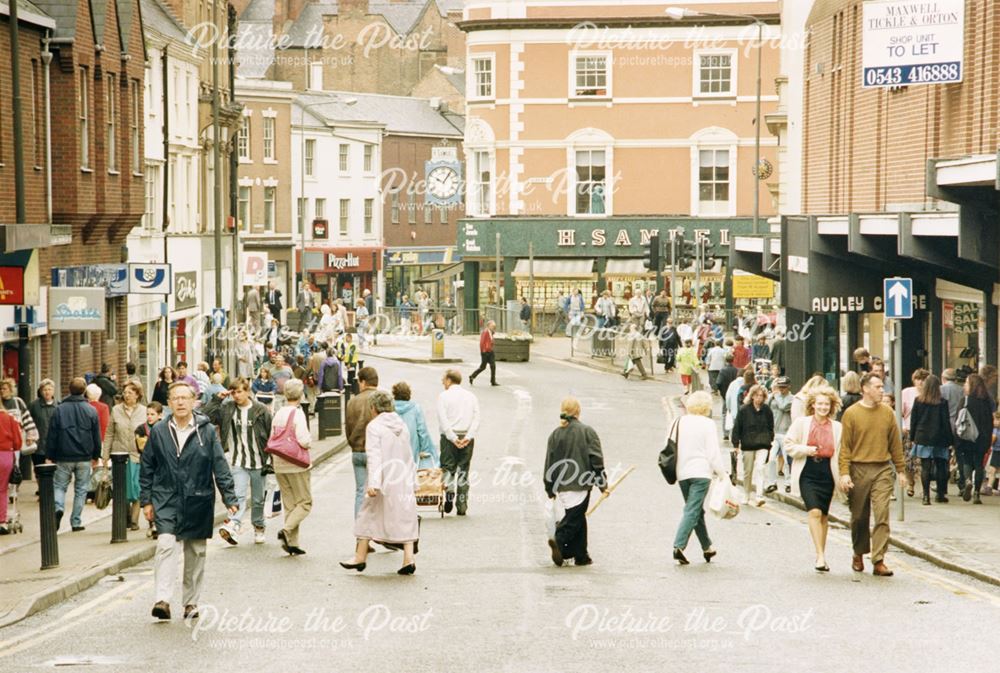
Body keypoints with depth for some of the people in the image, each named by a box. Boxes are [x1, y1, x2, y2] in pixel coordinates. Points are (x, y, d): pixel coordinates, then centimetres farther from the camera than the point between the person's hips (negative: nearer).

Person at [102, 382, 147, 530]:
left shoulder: (144, 411, 2)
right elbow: (109, 434, 7)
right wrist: (105, 455, 3)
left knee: (136, 489, -2)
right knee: (122, 489, 4)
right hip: (119, 454, 1)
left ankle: (134, 520, 5)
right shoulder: (116, 410, 4)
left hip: (137, 455, -1)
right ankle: (127, 517, 22)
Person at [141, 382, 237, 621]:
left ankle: (191, 602, 19)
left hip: (198, 502, 1)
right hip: (167, 501, -1)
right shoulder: (159, 432, 3)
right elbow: (147, 468, 9)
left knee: (196, 553, 8)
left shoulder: (207, 431, 1)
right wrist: (146, 500, 5)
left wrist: (230, 500, -5)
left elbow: (220, 467, 0)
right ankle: (163, 599, -21)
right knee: (166, 545, -17)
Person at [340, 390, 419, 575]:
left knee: (369, 515, 9)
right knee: (405, 518, 7)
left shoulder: (374, 426, -9)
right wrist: (412, 479, 20)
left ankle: (360, 557, 16)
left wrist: (373, 483, -23)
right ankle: (409, 558, -2)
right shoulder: (402, 425, 10)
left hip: (384, 482, -5)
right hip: (404, 480, 5)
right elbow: (409, 456, 14)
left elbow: (374, 456, -18)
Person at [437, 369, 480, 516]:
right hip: (467, 437, 3)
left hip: (449, 437, -3)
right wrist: (468, 437, -6)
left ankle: (449, 491, -22)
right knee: (463, 470, 8)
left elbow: (443, 420, -11)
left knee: (448, 467, 4)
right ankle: (462, 506, 7)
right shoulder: (471, 396, 11)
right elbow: (476, 419, 1)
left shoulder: (443, 396, -1)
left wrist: (453, 438, -12)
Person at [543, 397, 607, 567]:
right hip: (581, 483, -4)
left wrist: (550, 489, 15)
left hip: (562, 485, 4)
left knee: (576, 517, 13)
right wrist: (603, 483, 0)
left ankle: (581, 555, 12)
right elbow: (596, 459, -6)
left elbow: (549, 463, 8)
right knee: (575, 517, -5)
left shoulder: (555, 434, 7)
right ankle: (559, 540, -29)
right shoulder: (587, 431, -3)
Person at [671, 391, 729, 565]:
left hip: (682, 472, 6)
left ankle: (707, 548, 25)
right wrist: (723, 473, -2)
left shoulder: (680, 422, 6)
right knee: (692, 511, -8)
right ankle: (679, 546, -21)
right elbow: (714, 452, -9)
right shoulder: (707, 424, -8)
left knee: (697, 511, 17)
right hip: (701, 472, -6)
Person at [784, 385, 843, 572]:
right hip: (807, 473, -2)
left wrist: (843, 476, 2)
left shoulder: (837, 427, 7)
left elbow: (840, 453, 10)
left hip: (827, 473, 2)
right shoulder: (802, 423, 3)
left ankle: (821, 556, 23)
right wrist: (806, 449, -11)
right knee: (814, 512, -17)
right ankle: (820, 555, -17)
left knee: (824, 515, 10)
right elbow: (788, 445, 4)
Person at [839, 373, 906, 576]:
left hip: (882, 470, 1)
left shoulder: (887, 413, 7)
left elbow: (895, 444, 13)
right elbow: (845, 446, -4)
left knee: (882, 515, -9)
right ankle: (859, 555, 29)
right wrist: (844, 473, -12)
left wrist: (900, 470, 11)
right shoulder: (851, 414, -2)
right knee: (859, 517, 10)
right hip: (859, 469, -1)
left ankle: (879, 561, -10)